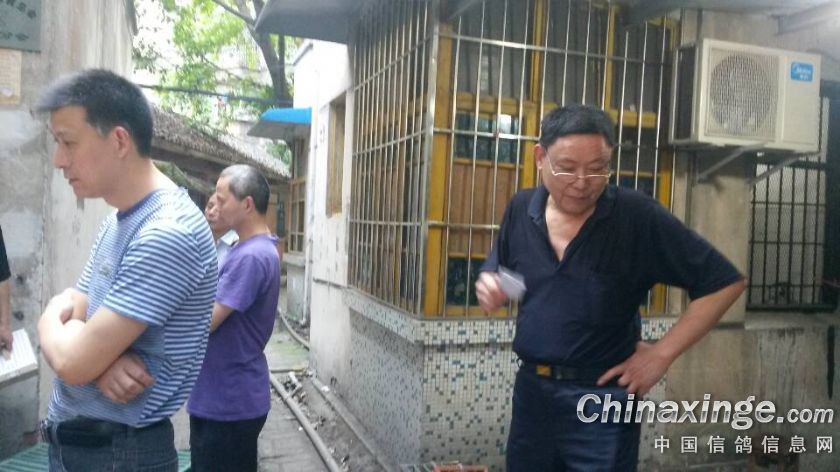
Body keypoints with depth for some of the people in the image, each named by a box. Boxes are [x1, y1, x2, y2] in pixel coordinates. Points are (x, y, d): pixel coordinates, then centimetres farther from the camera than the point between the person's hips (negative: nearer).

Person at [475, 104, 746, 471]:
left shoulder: (639, 217, -14)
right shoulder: (521, 209, -1)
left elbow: (723, 282, -9)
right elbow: (495, 273, 14)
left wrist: (661, 354, -12)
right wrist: (489, 286, -9)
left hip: (602, 397, -4)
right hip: (530, 389, 5)